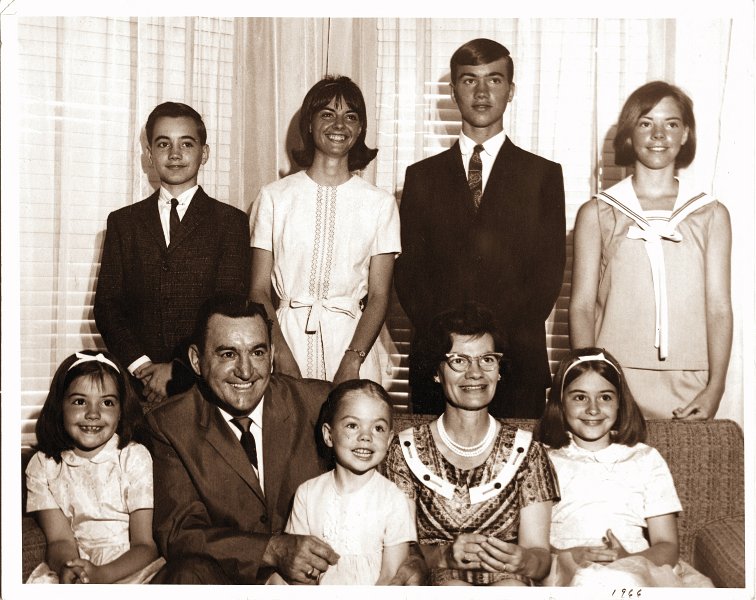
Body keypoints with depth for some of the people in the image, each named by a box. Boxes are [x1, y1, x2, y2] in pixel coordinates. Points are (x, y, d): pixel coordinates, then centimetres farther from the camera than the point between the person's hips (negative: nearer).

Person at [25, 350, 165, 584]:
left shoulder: (135, 458, -1)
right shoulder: (43, 466, 5)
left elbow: (145, 545, -6)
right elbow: (59, 540, -1)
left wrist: (102, 575, -25)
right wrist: (66, 568, -25)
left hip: (128, 566, 0)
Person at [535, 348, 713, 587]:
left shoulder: (647, 459, 21)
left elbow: (667, 546, 11)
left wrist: (628, 559, -12)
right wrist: (568, 556, -18)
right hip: (571, 574, -1)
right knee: (593, 578, -38)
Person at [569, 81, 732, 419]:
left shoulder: (711, 215, 9)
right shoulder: (596, 214, 6)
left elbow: (719, 308, 4)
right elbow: (581, 306, 1)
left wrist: (714, 389, -8)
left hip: (688, 392, 1)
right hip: (614, 385, -1)